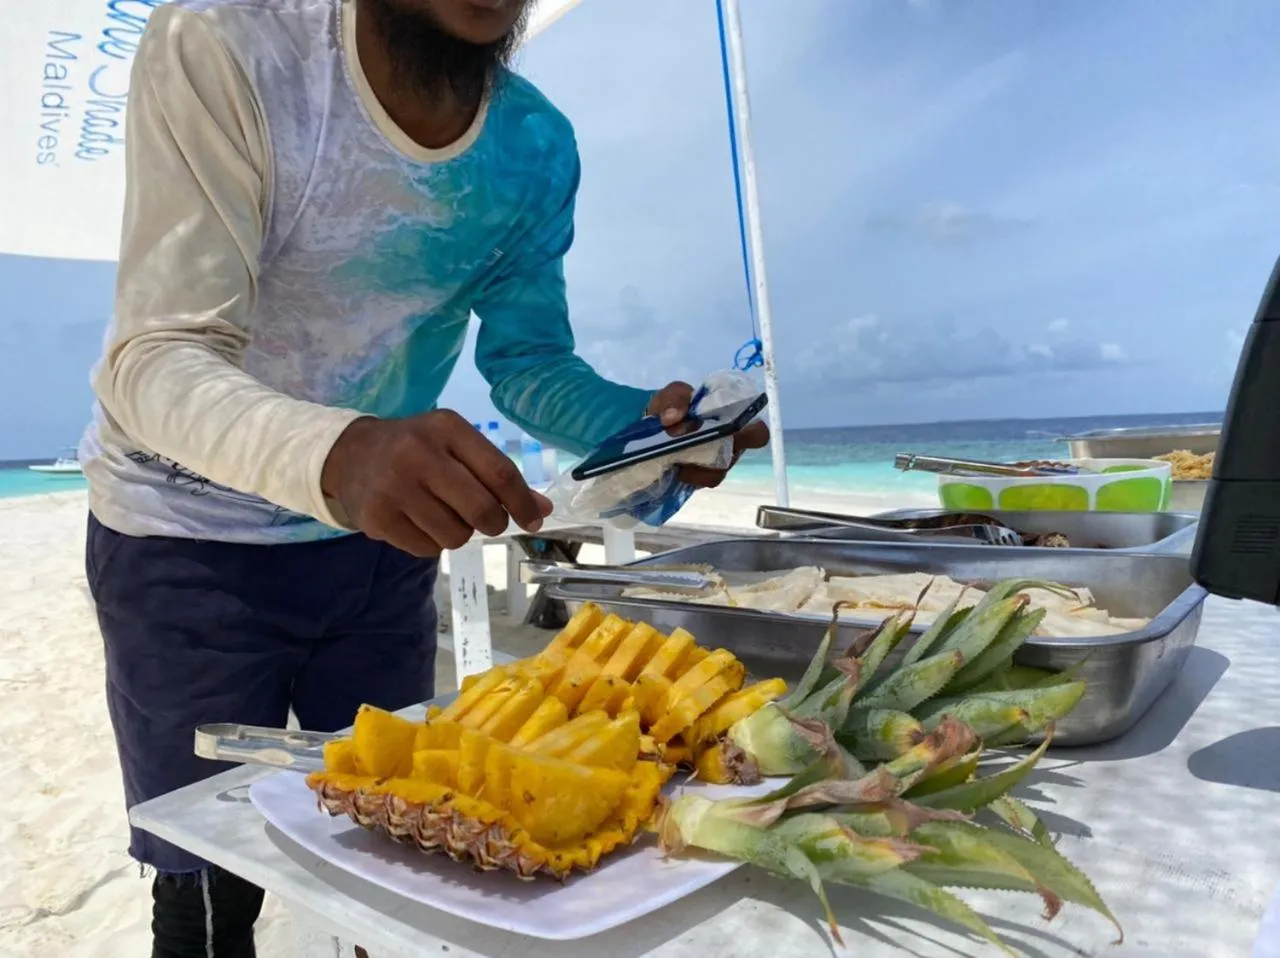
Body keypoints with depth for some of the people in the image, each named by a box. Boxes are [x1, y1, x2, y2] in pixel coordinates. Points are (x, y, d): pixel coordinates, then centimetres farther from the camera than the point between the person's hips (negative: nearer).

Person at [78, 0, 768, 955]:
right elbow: (155, 357, -29)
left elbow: (527, 361, 0)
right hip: (191, 537, -3)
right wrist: (338, 456, -50)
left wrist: (639, 419, -21)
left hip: (382, 531, 4)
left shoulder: (537, 145, -9)